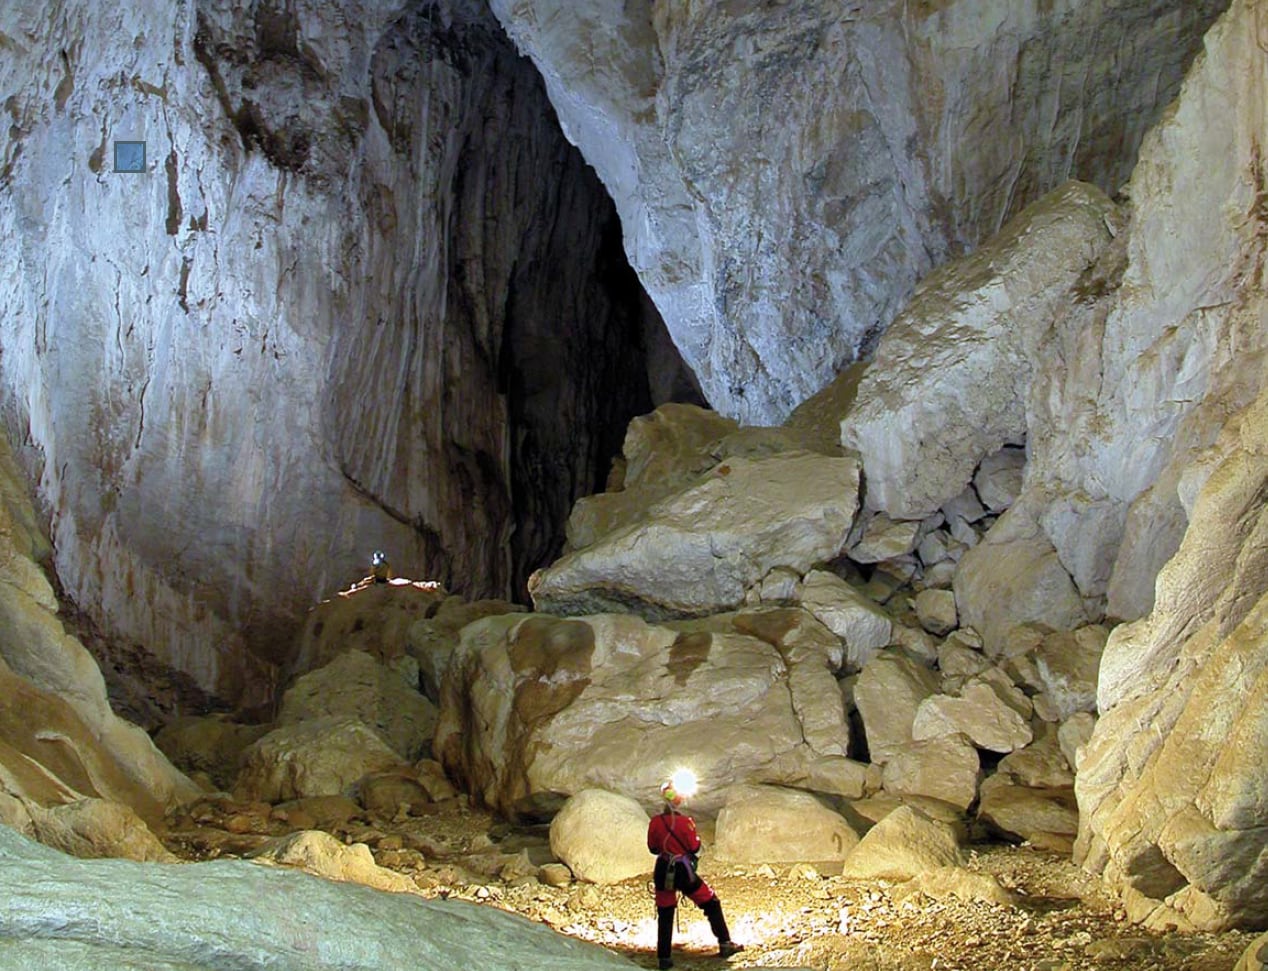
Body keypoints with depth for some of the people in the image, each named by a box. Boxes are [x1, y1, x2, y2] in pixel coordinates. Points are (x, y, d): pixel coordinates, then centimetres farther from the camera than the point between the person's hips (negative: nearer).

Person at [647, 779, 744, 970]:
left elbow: (652, 848, 6)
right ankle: (725, 944, 14)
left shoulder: (655, 822, -5)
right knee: (711, 903, 13)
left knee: (665, 915, 12)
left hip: (663, 873, 3)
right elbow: (694, 848, -9)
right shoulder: (685, 821, -14)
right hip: (684, 872, -3)